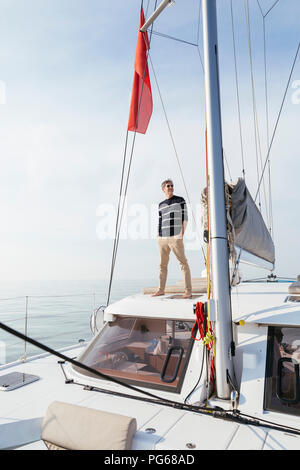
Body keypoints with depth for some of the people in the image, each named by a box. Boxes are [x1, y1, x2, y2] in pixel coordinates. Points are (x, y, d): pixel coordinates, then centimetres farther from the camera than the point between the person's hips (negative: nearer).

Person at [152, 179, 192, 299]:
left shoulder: (180, 200, 6)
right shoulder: (161, 205, 17)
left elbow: (185, 217, 1)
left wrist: (182, 233, -8)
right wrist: (158, 237, 12)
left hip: (175, 238, -4)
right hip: (162, 238, 5)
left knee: (183, 263, -6)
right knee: (162, 264, 10)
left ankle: (188, 290, -3)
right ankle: (161, 289, 20)